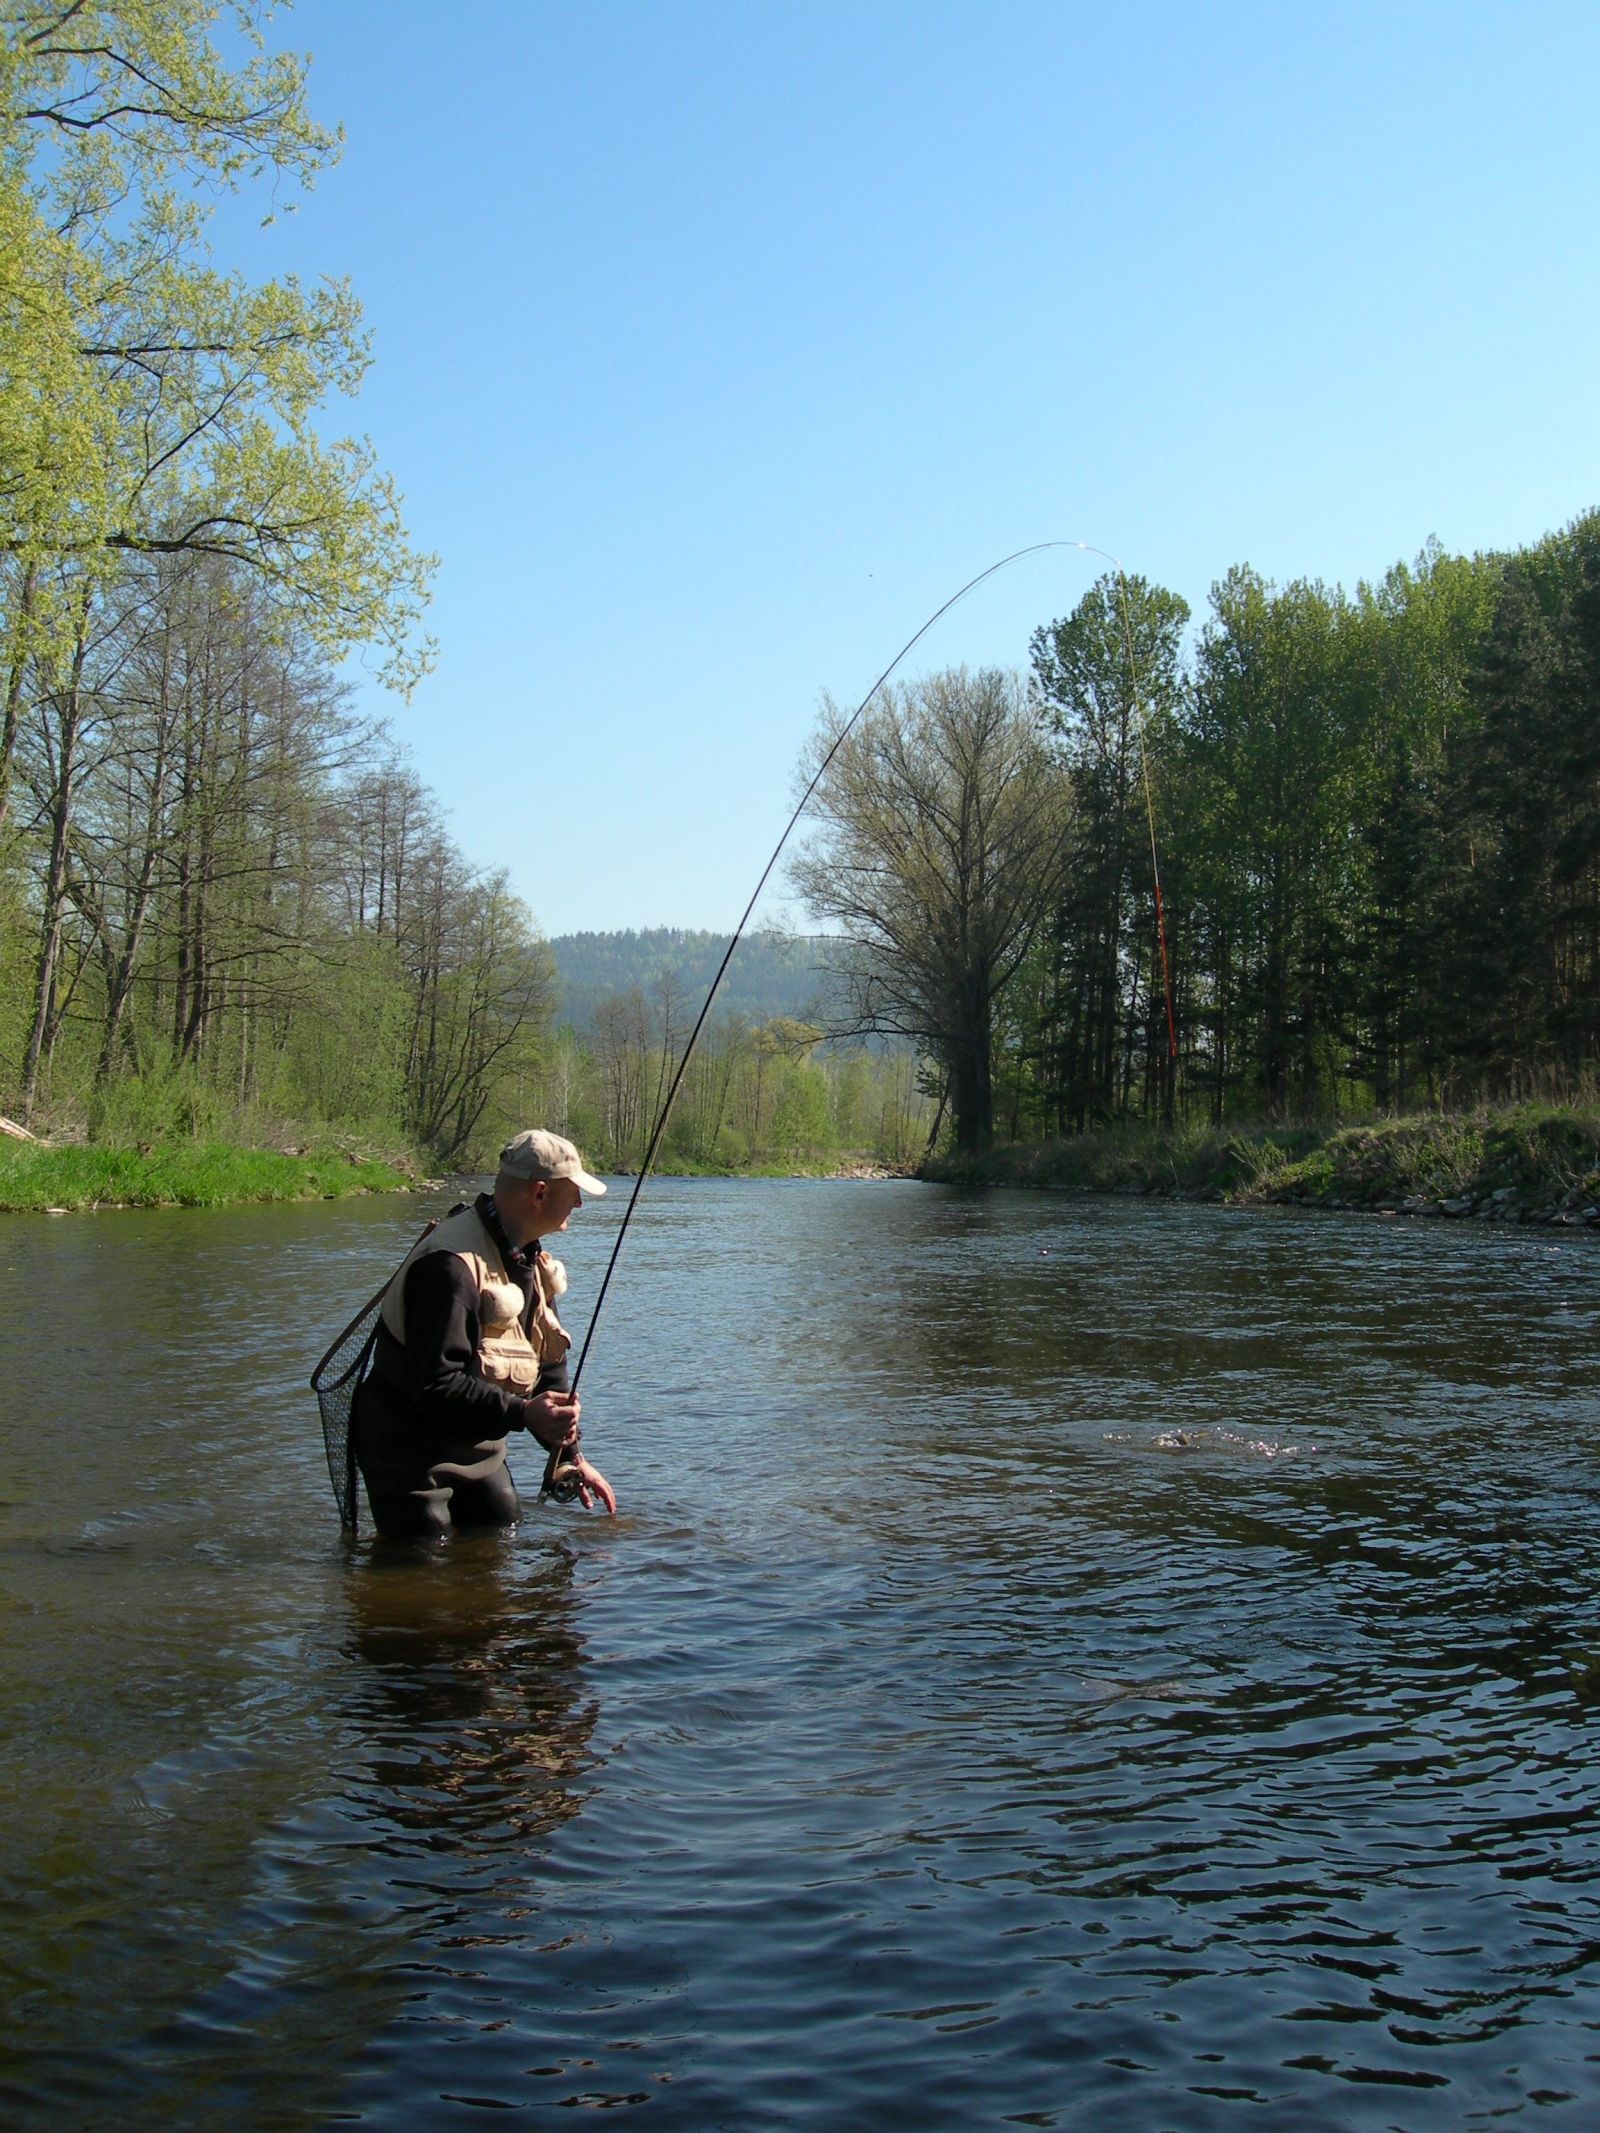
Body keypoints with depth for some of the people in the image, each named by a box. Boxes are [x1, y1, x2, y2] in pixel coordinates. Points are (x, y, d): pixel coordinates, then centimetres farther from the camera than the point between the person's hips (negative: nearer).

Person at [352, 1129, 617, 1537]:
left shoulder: (531, 1259, 6)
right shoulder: (451, 1264, -27)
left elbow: (547, 1365, 12)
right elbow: (434, 1385, -31)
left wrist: (570, 1455, 10)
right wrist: (522, 1413, -31)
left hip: (480, 1448, 9)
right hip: (412, 1453, -9)